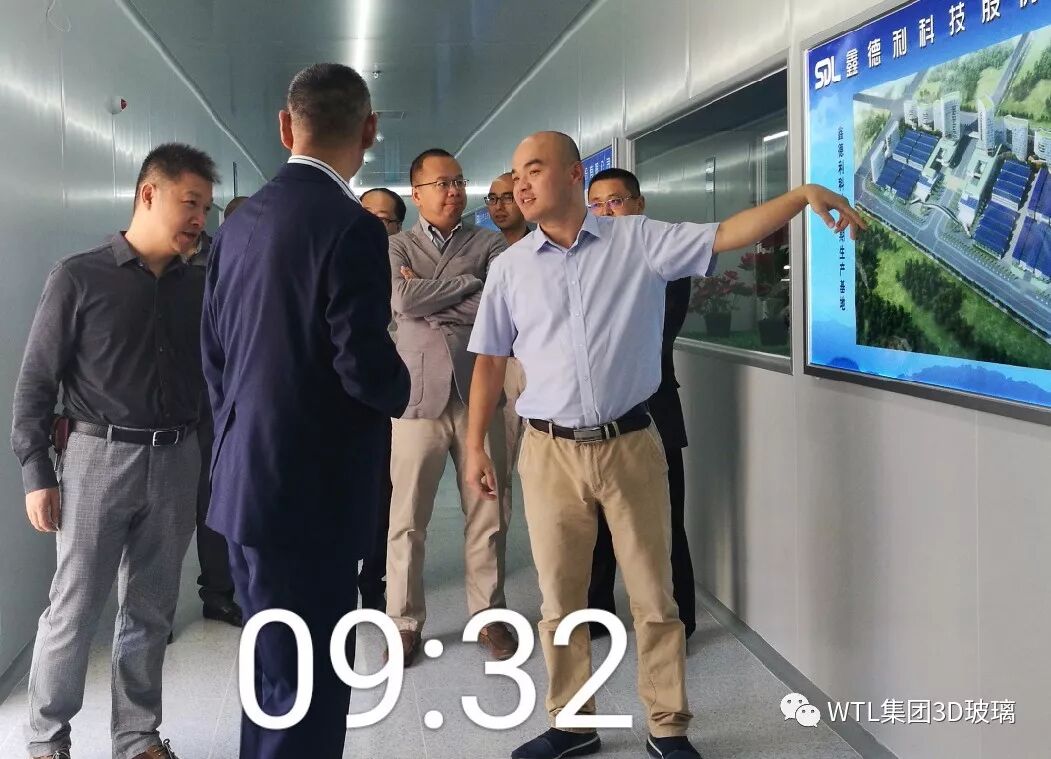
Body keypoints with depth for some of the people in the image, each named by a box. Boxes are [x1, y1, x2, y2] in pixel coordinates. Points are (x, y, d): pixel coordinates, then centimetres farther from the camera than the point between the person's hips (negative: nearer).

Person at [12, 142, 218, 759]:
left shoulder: (195, 286, 7)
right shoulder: (79, 278, -4)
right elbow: (36, 381, -3)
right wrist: (36, 473, -7)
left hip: (176, 463, 4)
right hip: (99, 458, -3)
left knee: (151, 612, 11)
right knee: (73, 611, 2)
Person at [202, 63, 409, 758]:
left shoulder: (242, 223, 7)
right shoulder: (352, 227, -16)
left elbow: (214, 350, 12)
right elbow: (365, 364, -20)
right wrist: (402, 391, 2)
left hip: (246, 484, 8)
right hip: (313, 493, -8)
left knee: (273, 673, 21)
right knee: (308, 692, 1)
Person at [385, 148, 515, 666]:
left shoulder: (488, 244, 8)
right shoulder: (397, 248, 9)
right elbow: (403, 301, -11)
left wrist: (430, 302, -8)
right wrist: (468, 282, -6)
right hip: (419, 395, -1)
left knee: (487, 516, 7)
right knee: (407, 518, 2)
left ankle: (488, 615, 21)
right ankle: (405, 622, 15)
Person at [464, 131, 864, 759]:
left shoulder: (639, 241, -2)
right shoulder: (510, 266, 4)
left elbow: (728, 234, -8)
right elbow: (490, 361, 9)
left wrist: (803, 194, -20)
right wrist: (476, 445, 7)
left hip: (631, 446, -1)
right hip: (550, 453, 2)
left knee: (654, 597, 8)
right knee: (561, 602, 11)